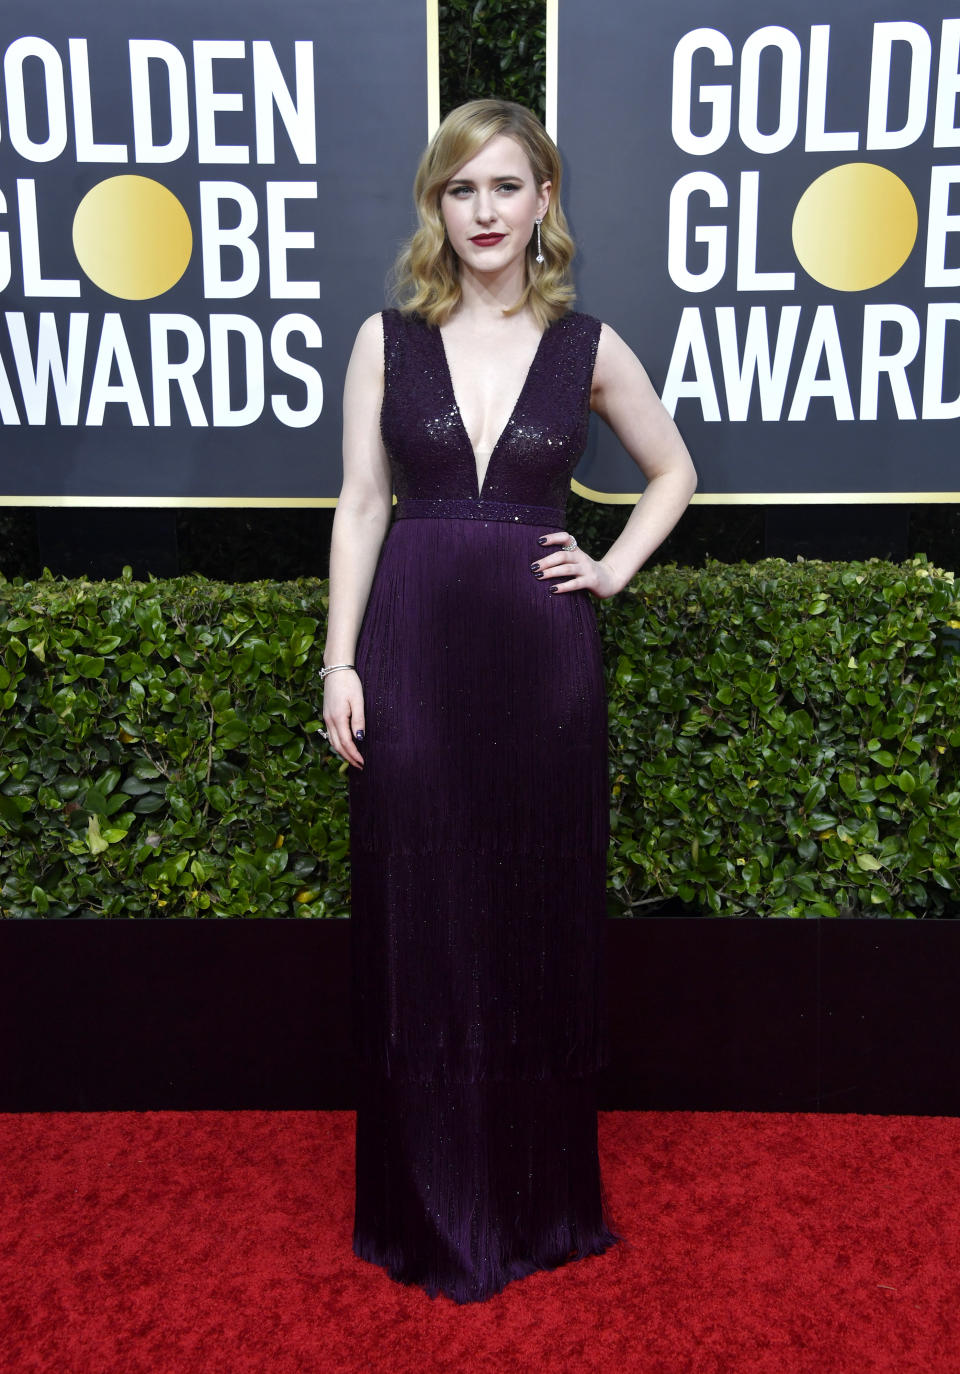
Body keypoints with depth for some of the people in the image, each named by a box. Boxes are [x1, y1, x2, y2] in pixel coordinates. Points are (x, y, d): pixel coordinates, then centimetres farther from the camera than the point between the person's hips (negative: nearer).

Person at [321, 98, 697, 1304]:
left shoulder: (587, 346, 5)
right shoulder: (387, 338, 5)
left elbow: (674, 471, 18)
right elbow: (360, 506, 3)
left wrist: (615, 568, 4)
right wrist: (341, 661, -4)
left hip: (541, 654, 1)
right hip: (414, 649, 0)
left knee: (541, 915, 9)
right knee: (418, 916, 6)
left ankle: (540, 1194, 30)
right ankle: (430, 1203, 26)